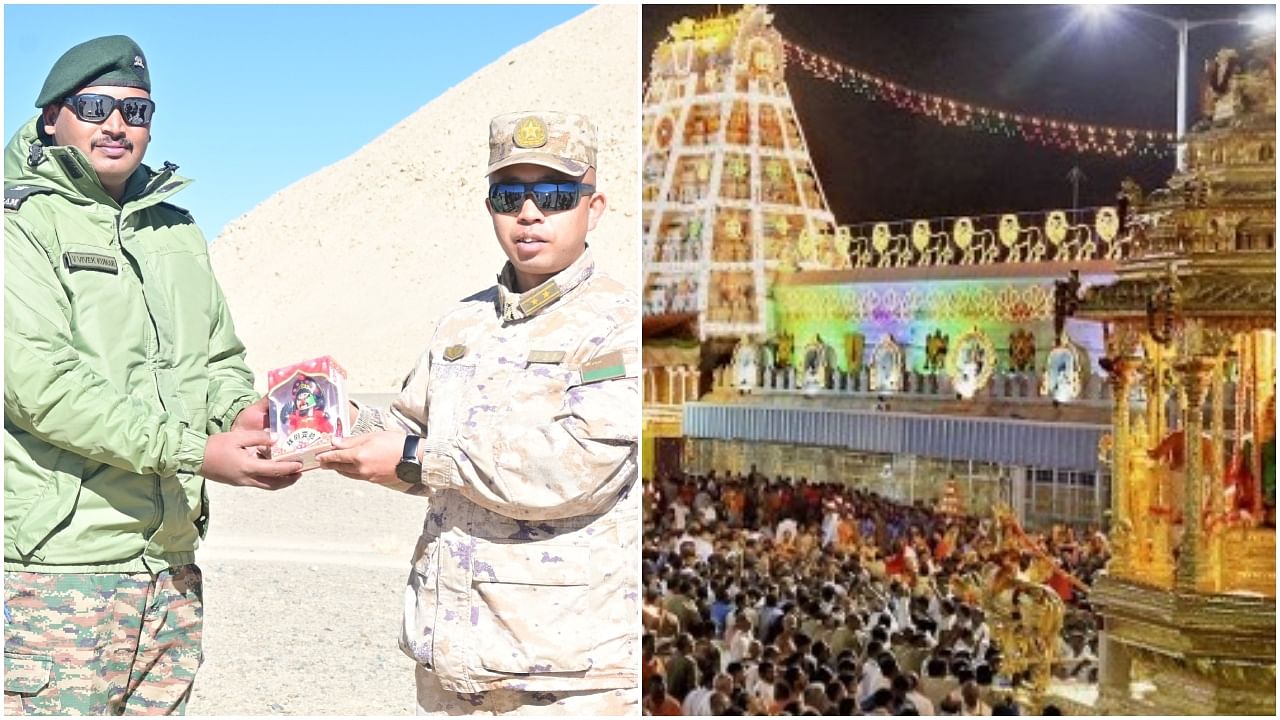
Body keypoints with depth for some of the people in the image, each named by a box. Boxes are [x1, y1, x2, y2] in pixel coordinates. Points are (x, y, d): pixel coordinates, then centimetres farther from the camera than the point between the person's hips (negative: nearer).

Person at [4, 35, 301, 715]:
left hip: (174, 569, 6)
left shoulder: (178, 230, 17)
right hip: (59, 570, -6)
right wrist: (196, 452, -21)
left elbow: (221, 358, 21)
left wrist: (243, 414, -4)